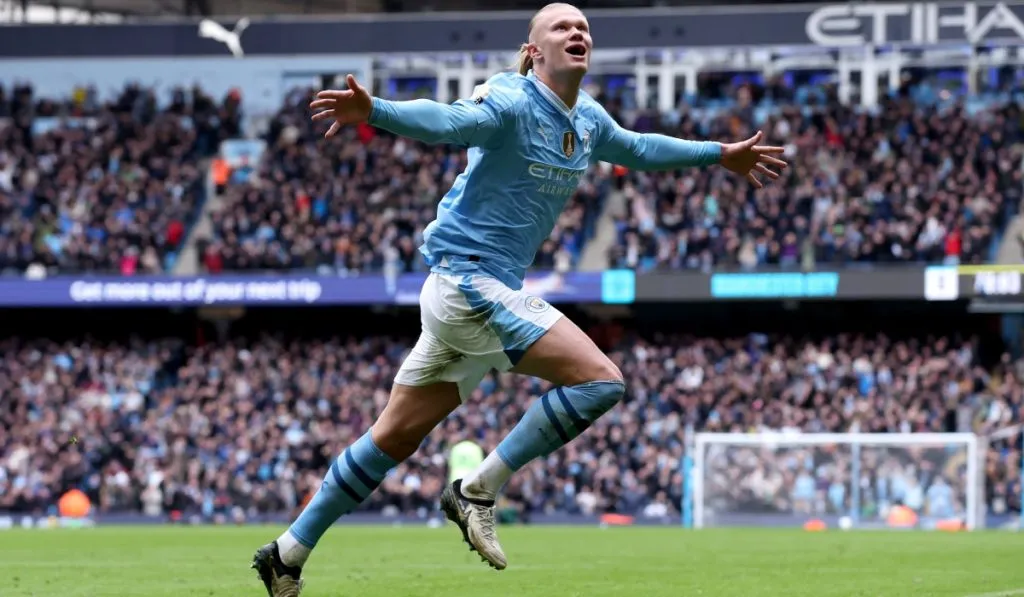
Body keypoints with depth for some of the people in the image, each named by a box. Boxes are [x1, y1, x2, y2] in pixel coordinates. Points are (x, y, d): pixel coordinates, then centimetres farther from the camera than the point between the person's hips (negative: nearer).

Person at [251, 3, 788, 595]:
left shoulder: (587, 119, 12)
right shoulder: (511, 103, -14)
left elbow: (638, 149, 32)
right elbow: (447, 120, -32)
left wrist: (721, 155, 40)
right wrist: (374, 111, -52)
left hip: (492, 287, 9)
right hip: (470, 276, -9)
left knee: (395, 438, 11)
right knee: (601, 380, -15)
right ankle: (478, 491, -8)